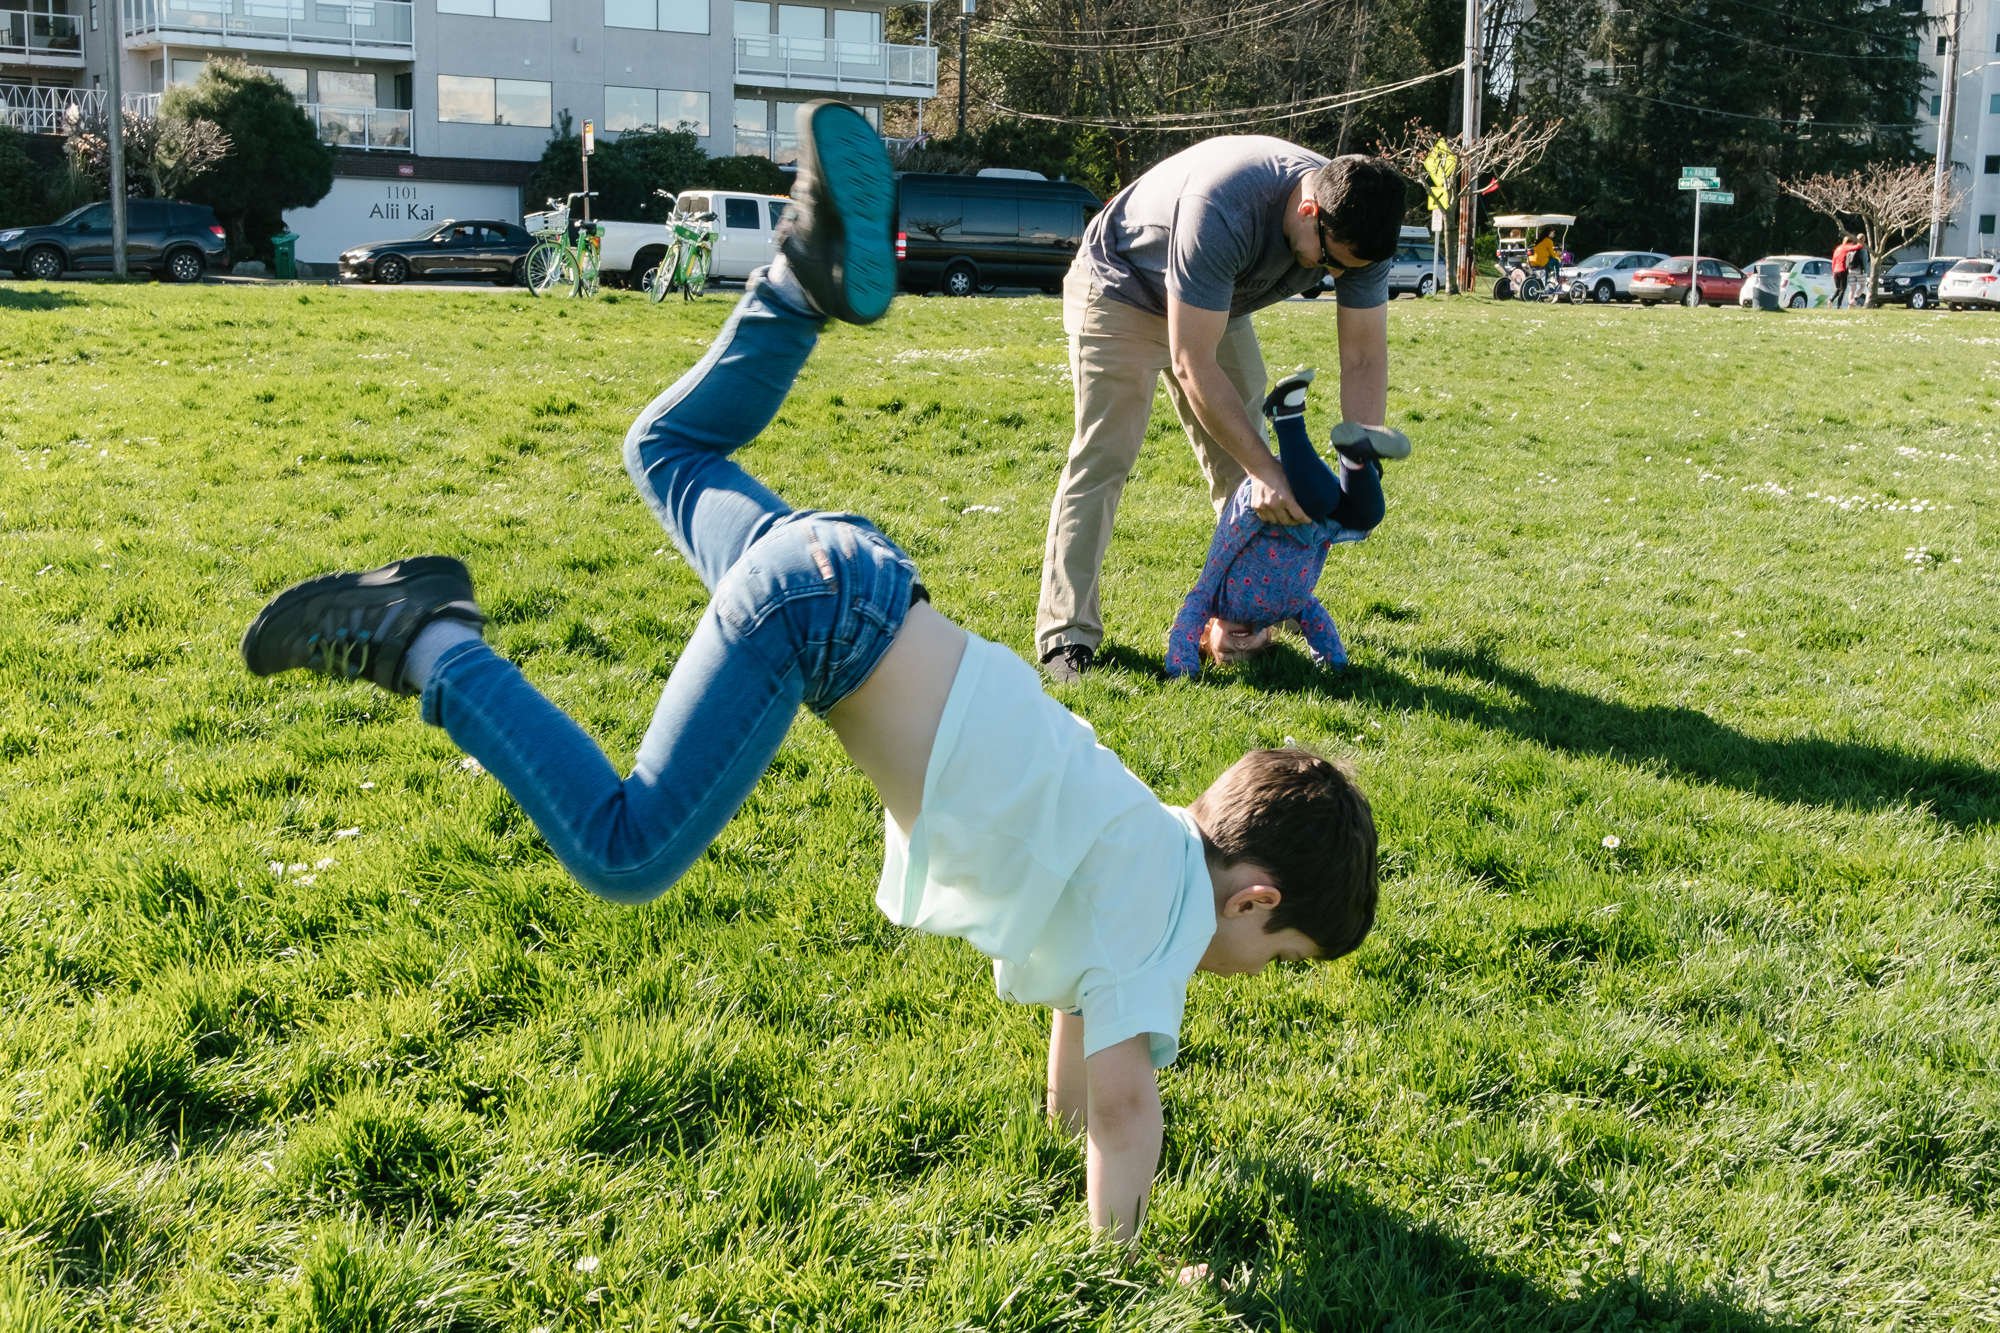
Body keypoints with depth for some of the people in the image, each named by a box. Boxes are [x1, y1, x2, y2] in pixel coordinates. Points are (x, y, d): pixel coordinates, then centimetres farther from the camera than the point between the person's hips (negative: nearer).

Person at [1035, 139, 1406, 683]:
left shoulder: (1356, 229, -24)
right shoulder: (1221, 211, -43)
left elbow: (1365, 357, -15)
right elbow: (1193, 366, -38)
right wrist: (1263, 467, -36)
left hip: (1218, 305, 7)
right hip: (1119, 291, -6)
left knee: (1241, 464, 4)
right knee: (1103, 456, -14)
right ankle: (1067, 633, -11)